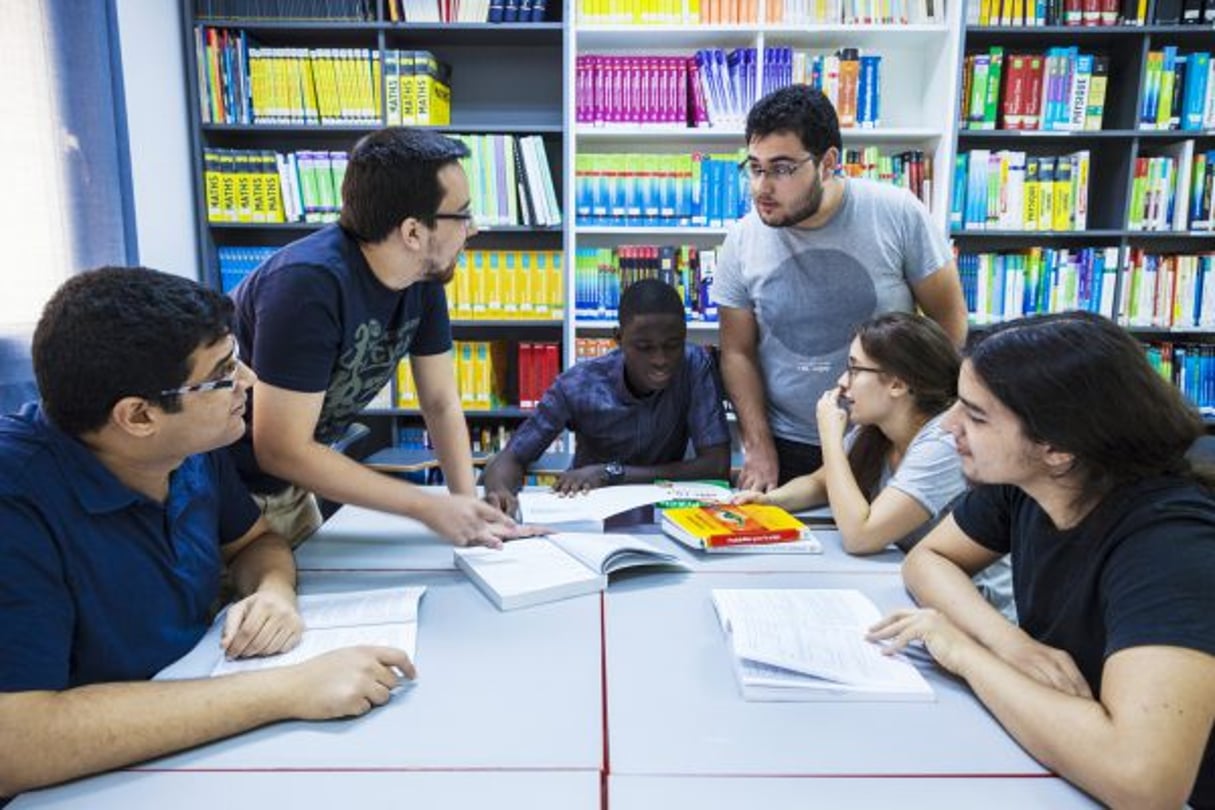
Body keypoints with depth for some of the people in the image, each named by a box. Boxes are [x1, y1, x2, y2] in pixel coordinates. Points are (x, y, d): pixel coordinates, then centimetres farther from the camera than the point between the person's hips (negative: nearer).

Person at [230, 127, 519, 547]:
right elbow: (281, 449, -30)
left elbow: (441, 402, -3)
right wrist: (429, 507, -28)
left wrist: (467, 502, -16)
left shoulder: (424, 277, -9)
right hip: (223, 493, -7)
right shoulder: (310, 284, -33)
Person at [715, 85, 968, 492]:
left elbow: (949, 320, -4)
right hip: (787, 449, 2)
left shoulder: (897, 214, -12)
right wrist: (759, 447, -6)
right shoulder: (742, 240, -6)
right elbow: (738, 352, 0)